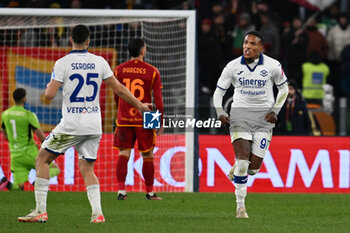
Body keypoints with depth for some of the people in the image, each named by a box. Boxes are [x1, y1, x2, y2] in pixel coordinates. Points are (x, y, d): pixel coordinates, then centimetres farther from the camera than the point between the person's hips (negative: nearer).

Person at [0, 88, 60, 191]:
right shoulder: (29, 115, -11)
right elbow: (41, 136, -12)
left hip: (15, 155, 5)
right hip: (30, 153, -5)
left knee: (19, 188, 8)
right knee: (55, 169, 9)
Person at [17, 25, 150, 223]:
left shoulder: (63, 63, -6)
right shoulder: (100, 62, 5)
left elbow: (50, 95, -9)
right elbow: (119, 89, 10)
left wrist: (49, 86, 15)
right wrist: (139, 105, 23)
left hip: (71, 125, -4)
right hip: (94, 125, 4)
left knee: (42, 160, 8)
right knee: (87, 169, 14)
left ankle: (41, 211, -1)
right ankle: (97, 213, -4)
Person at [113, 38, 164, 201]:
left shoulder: (119, 70, 3)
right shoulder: (152, 72, -4)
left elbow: (116, 96, 12)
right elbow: (158, 99, -4)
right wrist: (161, 122, 3)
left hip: (124, 119, 2)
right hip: (144, 120, -2)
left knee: (123, 154, 3)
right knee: (147, 156, 8)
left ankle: (121, 190, -8)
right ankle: (150, 192, 14)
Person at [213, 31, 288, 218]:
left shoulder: (272, 66, -3)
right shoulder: (233, 66, -2)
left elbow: (283, 88, 12)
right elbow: (219, 91, 8)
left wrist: (275, 111, 1)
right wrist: (220, 113, -6)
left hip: (264, 117, 1)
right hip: (240, 114, -1)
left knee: (254, 167, -5)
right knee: (242, 159, -17)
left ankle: (236, 169, 33)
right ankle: (240, 206, -7)